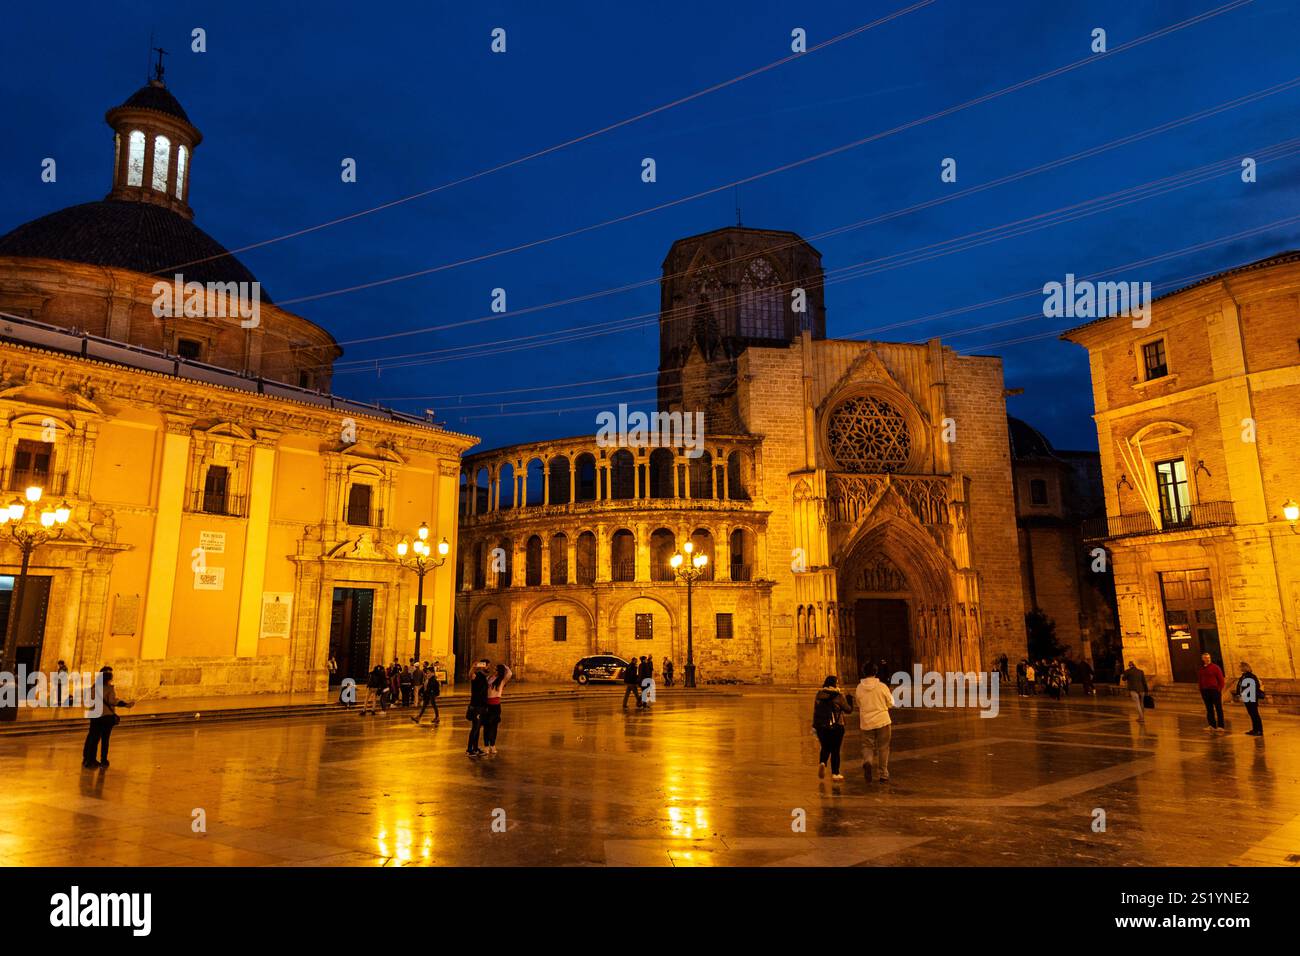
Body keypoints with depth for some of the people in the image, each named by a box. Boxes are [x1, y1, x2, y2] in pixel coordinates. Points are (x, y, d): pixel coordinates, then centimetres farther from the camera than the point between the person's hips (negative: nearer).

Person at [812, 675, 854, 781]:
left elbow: (815, 711, 6)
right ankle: (835, 773, 12)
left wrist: (815, 726, 14)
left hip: (821, 726, 3)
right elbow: (848, 710, -2)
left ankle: (822, 763, -9)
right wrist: (850, 700, 16)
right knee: (835, 750, 8)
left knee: (825, 748, 17)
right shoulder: (839, 696, -10)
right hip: (836, 726, -3)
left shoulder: (819, 695, 2)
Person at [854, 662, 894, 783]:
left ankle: (867, 762, -19)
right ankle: (883, 774, 14)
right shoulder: (882, 687, -9)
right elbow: (891, 703, 2)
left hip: (866, 722, 1)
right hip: (882, 721, -1)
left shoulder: (859, 688, -3)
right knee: (883, 748, 11)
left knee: (867, 746, 11)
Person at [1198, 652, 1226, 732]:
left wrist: (1220, 689, -10)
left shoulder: (1215, 667, -3)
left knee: (1219, 709, -1)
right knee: (1209, 709, 9)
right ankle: (1213, 726, 15)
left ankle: (1220, 726, 0)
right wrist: (1201, 691, 9)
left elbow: (1221, 679, -4)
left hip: (1215, 690, -4)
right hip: (1205, 691, 4)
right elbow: (1199, 681, 15)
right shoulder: (1200, 669, 9)